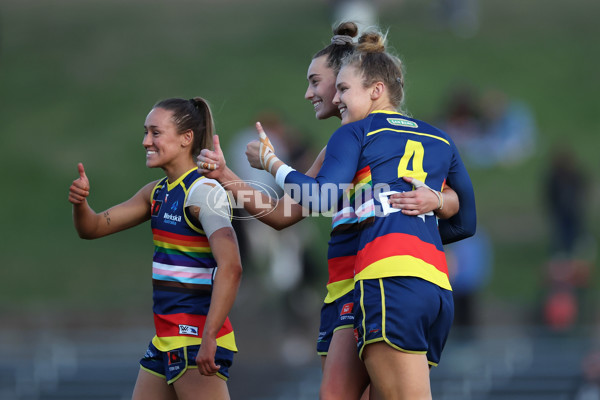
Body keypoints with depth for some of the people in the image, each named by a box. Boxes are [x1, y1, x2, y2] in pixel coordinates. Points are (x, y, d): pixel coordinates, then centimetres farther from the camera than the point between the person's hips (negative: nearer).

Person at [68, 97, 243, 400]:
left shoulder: (203, 192, -13)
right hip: (166, 339, 9)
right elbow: (93, 228, 18)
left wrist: (209, 337, -31)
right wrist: (80, 202, -6)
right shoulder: (158, 193, 14)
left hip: (197, 335, -9)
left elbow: (230, 267, -24)